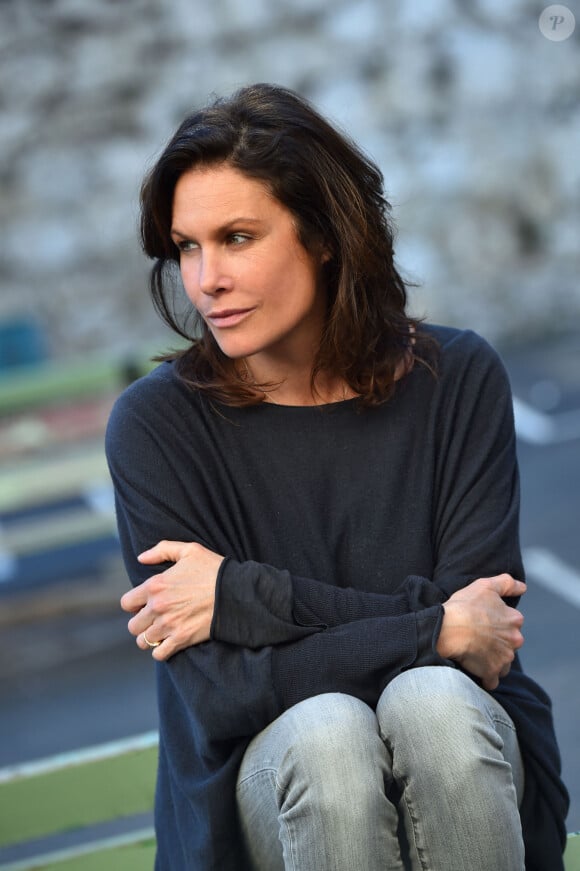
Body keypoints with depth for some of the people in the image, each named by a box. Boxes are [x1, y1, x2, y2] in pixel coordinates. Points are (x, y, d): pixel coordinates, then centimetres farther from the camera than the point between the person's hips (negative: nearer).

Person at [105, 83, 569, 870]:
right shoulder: (157, 423, -10)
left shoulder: (458, 378, -6)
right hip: (273, 775, -1)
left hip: (452, 747, 1)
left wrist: (251, 596, -17)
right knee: (325, 731, -33)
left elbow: (483, 622, -11)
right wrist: (438, 628, -19)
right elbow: (217, 688, -16)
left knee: (431, 700, -32)